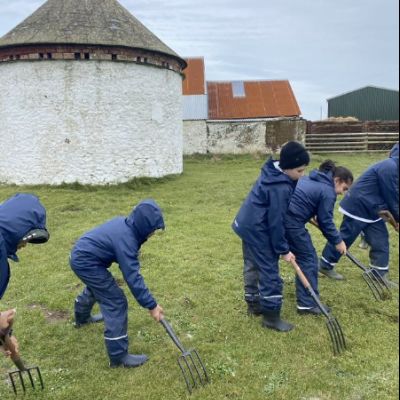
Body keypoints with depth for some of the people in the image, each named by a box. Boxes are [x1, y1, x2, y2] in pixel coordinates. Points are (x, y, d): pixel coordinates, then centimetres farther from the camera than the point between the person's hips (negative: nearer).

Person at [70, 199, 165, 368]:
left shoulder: (125, 224, -2)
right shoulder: (125, 239, -29)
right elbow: (133, 277, -29)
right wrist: (151, 305, -23)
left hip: (81, 255, 10)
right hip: (86, 262, -10)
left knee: (96, 287, 36)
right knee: (116, 303, -9)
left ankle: (82, 318, 65)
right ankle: (118, 356, -3)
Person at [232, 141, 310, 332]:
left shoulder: (272, 171, 4)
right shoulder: (280, 188, -25)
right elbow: (276, 221, -22)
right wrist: (283, 249, -14)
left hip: (247, 223, 10)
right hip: (257, 229, -10)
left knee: (252, 265, 20)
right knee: (269, 270, -3)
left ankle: (253, 303, 35)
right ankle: (271, 316, 6)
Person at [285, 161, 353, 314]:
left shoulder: (311, 179, 21)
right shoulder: (328, 192, -6)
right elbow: (326, 221, -3)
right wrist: (337, 241, 9)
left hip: (280, 217, 9)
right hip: (292, 223, -9)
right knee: (308, 259, 2)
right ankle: (307, 303, 7)